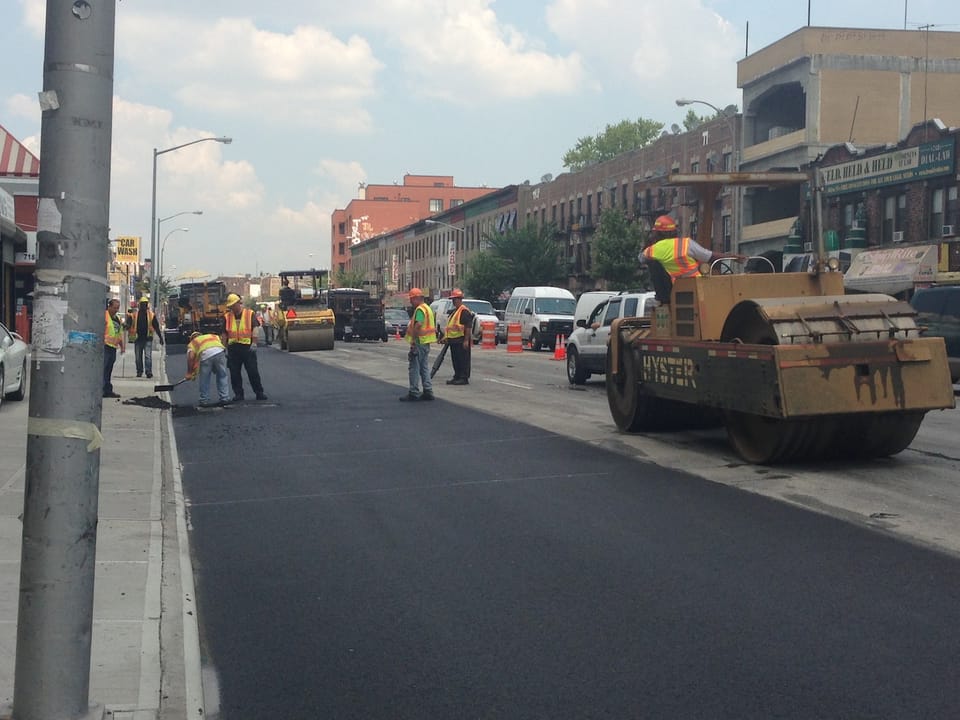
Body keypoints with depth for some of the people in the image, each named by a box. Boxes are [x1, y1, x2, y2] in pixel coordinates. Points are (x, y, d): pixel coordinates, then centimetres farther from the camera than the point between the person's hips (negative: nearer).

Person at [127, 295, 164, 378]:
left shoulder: (151, 315, 4)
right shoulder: (134, 314, 6)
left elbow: (156, 327, 6)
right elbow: (129, 325, 6)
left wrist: (160, 337, 4)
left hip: (148, 338, -2)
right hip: (138, 339, 2)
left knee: (148, 356, -11)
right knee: (138, 357, 9)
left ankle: (149, 372, -13)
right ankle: (139, 372, 20)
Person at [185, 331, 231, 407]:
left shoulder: (192, 343, 29)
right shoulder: (214, 336, 40)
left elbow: (191, 356, 10)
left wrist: (189, 373, 16)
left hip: (205, 354, -2)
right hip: (219, 351, 2)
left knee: (204, 379, 14)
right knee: (223, 376, 16)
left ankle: (204, 401, 21)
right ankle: (225, 399, 16)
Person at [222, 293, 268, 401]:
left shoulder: (249, 314, 2)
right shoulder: (227, 317, 10)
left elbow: (254, 329, -2)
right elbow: (224, 334, 13)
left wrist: (254, 343, -13)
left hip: (247, 347, -3)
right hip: (233, 348, 3)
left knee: (253, 372, -1)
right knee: (234, 373, 4)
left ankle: (259, 392, 7)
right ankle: (238, 393, 14)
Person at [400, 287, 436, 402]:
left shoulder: (420, 309, -14)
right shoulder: (427, 308, 18)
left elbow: (418, 325, -25)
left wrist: (413, 341, -24)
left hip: (420, 342, -10)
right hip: (426, 343, 10)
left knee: (414, 368, -6)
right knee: (424, 368, 14)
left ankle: (414, 393, -4)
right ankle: (427, 392, 15)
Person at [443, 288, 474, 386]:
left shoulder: (464, 311, -12)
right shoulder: (453, 311, 20)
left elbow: (468, 327, -18)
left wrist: (466, 340, -22)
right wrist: (446, 337, 21)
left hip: (461, 340, -10)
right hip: (453, 340, 10)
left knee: (463, 360, -6)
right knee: (455, 360, 13)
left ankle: (464, 378, -4)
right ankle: (457, 377, 20)